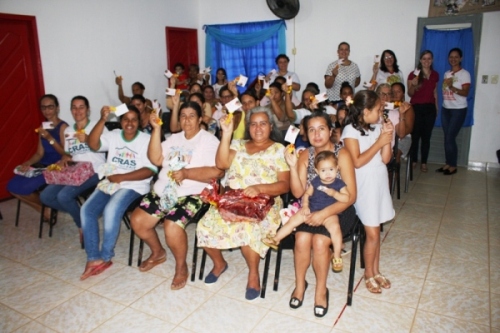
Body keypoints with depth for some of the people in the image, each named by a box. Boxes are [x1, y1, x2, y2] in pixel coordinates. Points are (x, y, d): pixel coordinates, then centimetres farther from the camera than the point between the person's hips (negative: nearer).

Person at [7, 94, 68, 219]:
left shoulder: (63, 127, -9)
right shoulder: (43, 128, 12)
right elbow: (40, 153, 12)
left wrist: (50, 139, -24)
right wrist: (28, 163, -7)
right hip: (43, 166, 8)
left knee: (26, 186, -21)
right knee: (12, 186, -5)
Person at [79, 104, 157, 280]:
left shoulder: (146, 140, -4)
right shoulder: (113, 135, 10)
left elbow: (149, 170, -13)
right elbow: (92, 144, -8)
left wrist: (121, 177, -19)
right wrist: (102, 120, -19)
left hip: (133, 186, -5)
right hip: (109, 184, 5)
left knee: (111, 211, -29)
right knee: (87, 210, -16)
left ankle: (105, 257, -11)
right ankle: (93, 258, -10)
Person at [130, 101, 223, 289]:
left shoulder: (209, 140, -3)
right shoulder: (174, 138, 17)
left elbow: (217, 172, -15)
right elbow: (156, 159, 4)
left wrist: (186, 173, -22)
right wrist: (156, 129, -1)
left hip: (191, 194, -6)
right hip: (162, 191, 7)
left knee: (172, 226, -28)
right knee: (137, 221, -6)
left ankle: (181, 266, 1)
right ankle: (158, 253, 22)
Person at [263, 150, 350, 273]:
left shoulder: (339, 184, -3)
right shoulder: (315, 182, 3)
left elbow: (347, 198, -10)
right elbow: (306, 194, 9)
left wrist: (334, 193, -24)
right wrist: (305, 206, -7)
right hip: (311, 210, 3)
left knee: (335, 227, -29)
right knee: (293, 220, -9)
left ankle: (336, 257, -13)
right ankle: (276, 239, 3)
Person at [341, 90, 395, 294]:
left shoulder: (378, 127, 5)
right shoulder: (351, 130, -12)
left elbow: (385, 159, 2)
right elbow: (357, 162, -18)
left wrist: (388, 138, -9)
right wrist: (379, 142, -18)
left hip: (379, 183, 6)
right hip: (363, 187, -6)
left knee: (376, 231, 13)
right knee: (372, 234, 0)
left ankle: (376, 271, 29)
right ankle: (369, 275, 20)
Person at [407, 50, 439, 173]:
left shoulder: (435, 75, 9)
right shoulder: (414, 74, -5)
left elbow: (435, 92, 17)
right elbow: (410, 94, -3)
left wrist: (436, 107, 14)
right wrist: (414, 85, -22)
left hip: (430, 108, 3)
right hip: (416, 108, -3)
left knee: (426, 136, 4)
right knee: (415, 136, -2)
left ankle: (424, 163, 11)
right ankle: (413, 161, 11)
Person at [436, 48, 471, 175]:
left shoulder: (465, 74, -7)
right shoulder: (446, 74, 12)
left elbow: (465, 93, -17)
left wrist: (452, 87, -31)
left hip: (458, 110, -5)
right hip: (445, 109, 6)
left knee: (450, 138, -7)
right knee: (447, 138, 5)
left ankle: (453, 166, 6)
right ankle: (448, 163, 14)